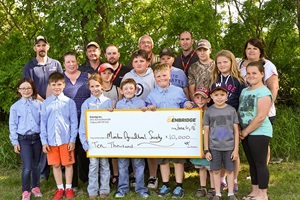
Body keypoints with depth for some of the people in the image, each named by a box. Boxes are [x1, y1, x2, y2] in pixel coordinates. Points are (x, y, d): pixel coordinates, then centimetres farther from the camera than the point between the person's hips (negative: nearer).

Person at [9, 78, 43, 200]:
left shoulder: (39, 104, 1)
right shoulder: (15, 107, 0)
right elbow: (13, 125, 2)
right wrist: (15, 142, -1)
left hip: (37, 138, 1)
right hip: (24, 139, -1)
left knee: (36, 165, 12)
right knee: (27, 167, -6)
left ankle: (36, 187, 29)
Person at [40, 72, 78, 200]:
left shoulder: (69, 102, -3)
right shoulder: (45, 103, 3)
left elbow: (74, 122, -2)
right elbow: (43, 123, 5)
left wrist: (72, 140, -5)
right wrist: (44, 141, 1)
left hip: (66, 139, -2)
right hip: (51, 140, 2)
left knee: (68, 164, 7)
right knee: (56, 165, 11)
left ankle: (68, 188, 22)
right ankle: (60, 188, 25)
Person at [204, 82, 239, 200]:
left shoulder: (231, 110, -1)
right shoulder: (209, 112, -1)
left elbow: (236, 131, 1)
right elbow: (206, 132, 2)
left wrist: (236, 149, -2)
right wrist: (206, 150, 0)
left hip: (229, 147, 0)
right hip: (214, 148, 0)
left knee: (229, 170, 9)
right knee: (216, 171, 8)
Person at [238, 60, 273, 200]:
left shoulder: (263, 92, -13)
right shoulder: (244, 91, 12)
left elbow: (261, 116, -20)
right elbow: (240, 112, 17)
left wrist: (246, 131, -13)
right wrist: (241, 131, 6)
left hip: (259, 133, -8)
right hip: (246, 133, 8)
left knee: (260, 163, -1)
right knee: (252, 163, 14)